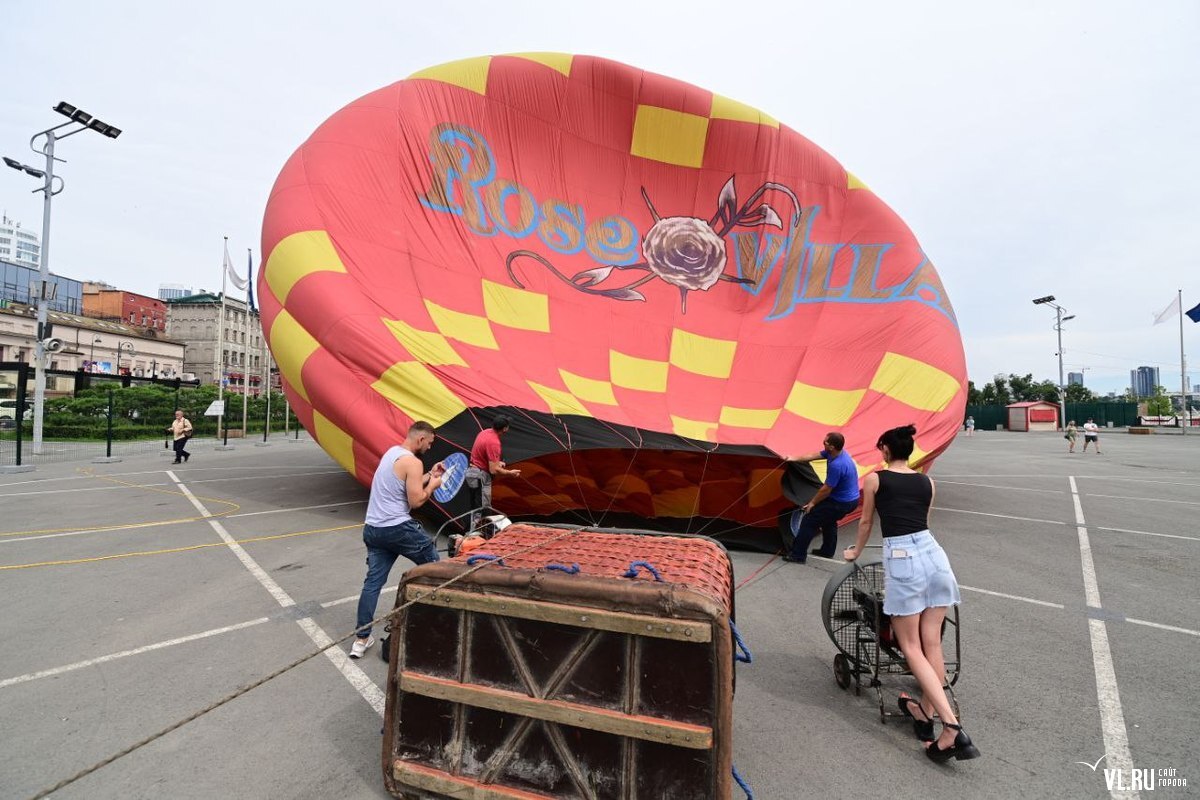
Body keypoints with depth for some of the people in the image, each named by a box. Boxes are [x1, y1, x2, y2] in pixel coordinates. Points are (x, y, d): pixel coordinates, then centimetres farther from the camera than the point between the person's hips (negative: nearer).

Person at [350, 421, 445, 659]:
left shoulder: (392, 452, 13)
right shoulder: (413, 462, -16)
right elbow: (416, 501, -18)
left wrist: (429, 475, 17)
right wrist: (432, 485, -2)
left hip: (373, 529, 8)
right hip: (398, 528, -8)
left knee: (373, 581, 9)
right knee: (433, 566, 12)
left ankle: (361, 639, 12)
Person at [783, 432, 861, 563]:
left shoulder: (836, 465, -31)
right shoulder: (837, 452, -4)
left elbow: (826, 489, -21)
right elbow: (813, 456, 6)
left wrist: (812, 503, -7)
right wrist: (793, 458, 2)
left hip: (841, 503, -10)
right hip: (851, 499, 10)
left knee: (809, 520, -3)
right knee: (828, 519, 30)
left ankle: (798, 555, 4)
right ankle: (827, 551, 43)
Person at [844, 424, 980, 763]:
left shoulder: (874, 479, 3)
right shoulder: (926, 481, 15)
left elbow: (867, 522, 13)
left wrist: (856, 552, 31)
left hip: (901, 558, -5)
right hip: (933, 553, 5)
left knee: (912, 648, 3)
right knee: (932, 644, 12)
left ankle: (952, 727, -6)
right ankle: (925, 713, 24)